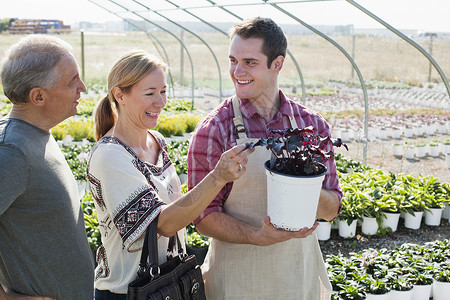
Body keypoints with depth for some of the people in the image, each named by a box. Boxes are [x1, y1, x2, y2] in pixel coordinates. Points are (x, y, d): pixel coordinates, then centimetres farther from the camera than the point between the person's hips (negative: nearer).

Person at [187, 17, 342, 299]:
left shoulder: (312, 125, -2)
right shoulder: (213, 130, -11)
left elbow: (332, 209, 3)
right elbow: (204, 216, -10)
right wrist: (258, 236, -25)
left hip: (302, 275, 3)